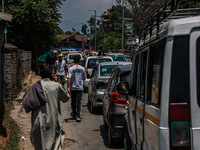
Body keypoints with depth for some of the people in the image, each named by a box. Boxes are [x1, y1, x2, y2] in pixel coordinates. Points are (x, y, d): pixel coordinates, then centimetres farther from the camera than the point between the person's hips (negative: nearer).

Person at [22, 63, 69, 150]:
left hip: (40, 122, 0)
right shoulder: (57, 86, -7)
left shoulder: (36, 86, -11)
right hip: (54, 122, 1)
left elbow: (26, 103, -15)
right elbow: (66, 98, 9)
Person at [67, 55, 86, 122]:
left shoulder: (71, 69, -7)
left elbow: (69, 79, -12)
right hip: (80, 87, 0)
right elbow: (84, 78, 7)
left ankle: (74, 113, 32)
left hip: (73, 87, 0)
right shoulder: (82, 68, -2)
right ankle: (78, 116, -6)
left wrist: (68, 87, -9)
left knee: (73, 101, 17)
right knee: (79, 102, 0)